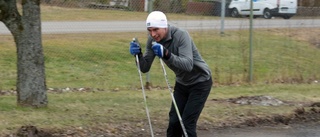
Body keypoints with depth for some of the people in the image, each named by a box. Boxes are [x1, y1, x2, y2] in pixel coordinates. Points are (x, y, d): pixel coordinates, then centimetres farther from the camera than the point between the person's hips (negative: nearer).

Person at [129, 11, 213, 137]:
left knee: (187, 123, -12)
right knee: (174, 122, 0)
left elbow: (188, 65, -39)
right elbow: (145, 68, -9)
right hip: (182, 83, 6)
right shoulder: (152, 40, -10)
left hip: (200, 82, -6)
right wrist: (138, 55, -28)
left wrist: (167, 54, -52)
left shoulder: (181, 35, -28)